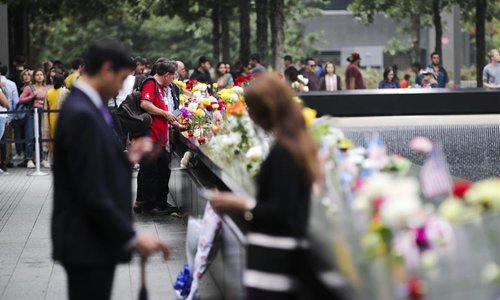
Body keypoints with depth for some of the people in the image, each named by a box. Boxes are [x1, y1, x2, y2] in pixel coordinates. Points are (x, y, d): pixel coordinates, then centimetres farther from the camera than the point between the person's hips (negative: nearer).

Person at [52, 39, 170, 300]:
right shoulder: (82, 115, -20)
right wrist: (132, 238, -19)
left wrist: (128, 159, 7)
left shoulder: (84, 108, 11)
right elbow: (91, 193, -23)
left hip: (94, 239, 10)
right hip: (87, 244, -10)